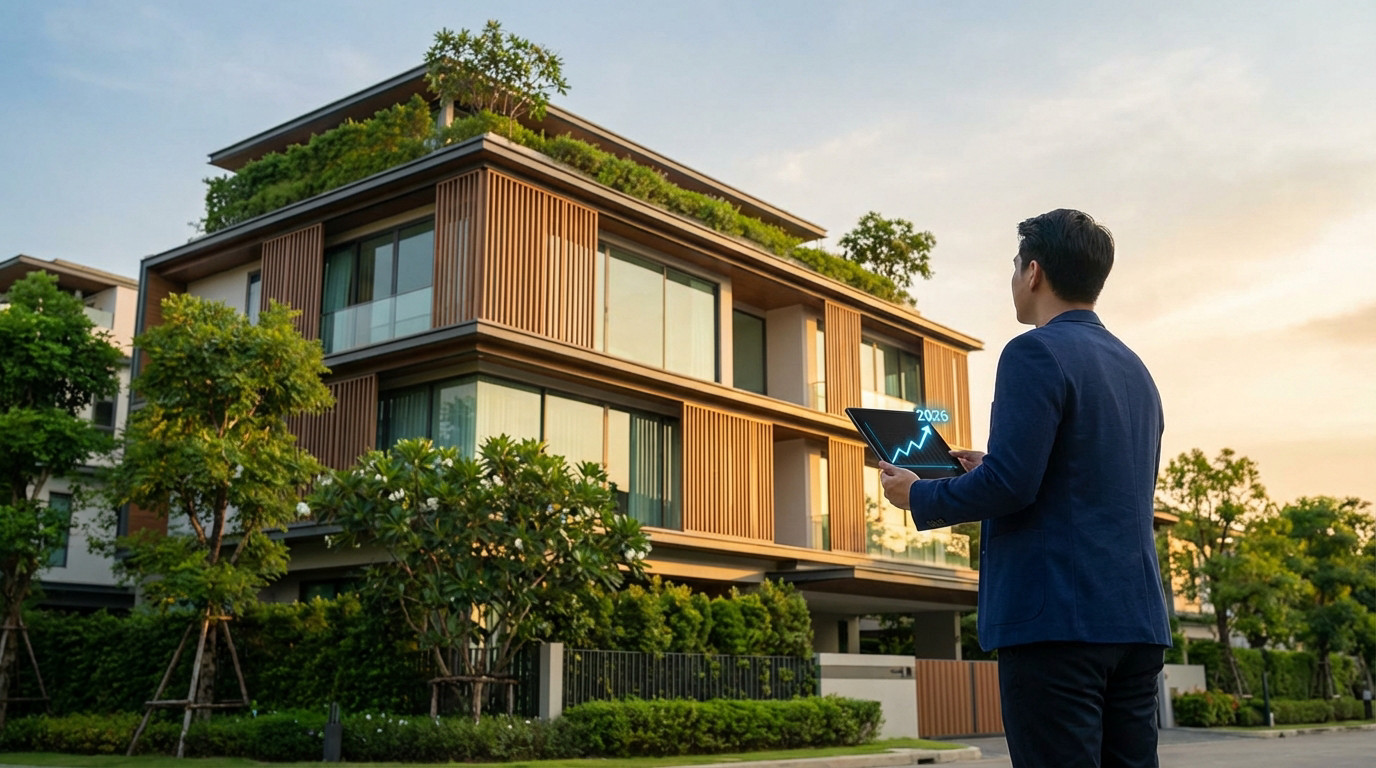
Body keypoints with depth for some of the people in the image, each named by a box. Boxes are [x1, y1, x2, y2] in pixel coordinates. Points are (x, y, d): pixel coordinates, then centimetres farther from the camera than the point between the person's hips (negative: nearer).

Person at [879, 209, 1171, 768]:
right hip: (1137, 619, 9)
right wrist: (988, 476, 26)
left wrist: (918, 497, -1)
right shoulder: (1135, 369, 18)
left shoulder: (1035, 353, -9)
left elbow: (1011, 484, -18)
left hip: (1058, 619, -8)